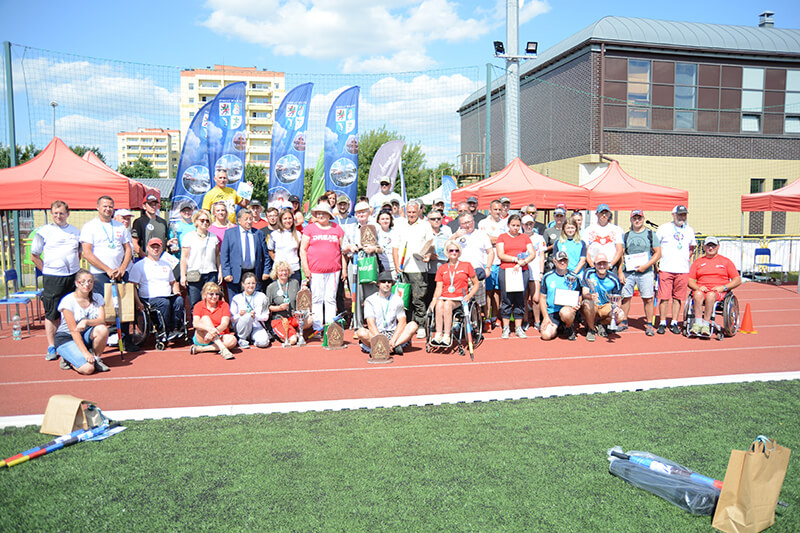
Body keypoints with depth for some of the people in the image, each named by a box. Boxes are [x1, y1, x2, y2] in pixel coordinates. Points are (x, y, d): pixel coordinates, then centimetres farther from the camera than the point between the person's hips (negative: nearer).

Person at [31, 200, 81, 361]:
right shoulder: (43, 231, 2)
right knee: (52, 314, -1)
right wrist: (47, 270, 0)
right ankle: (51, 348, 6)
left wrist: (74, 268, 12)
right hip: (52, 278, -3)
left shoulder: (76, 231, 11)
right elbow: (34, 256, 6)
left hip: (73, 277, 3)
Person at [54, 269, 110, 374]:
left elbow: (102, 320, -15)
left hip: (86, 336, 5)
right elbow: (73, 330, -20)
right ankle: (68, 359, 6)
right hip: (66, 338, -5)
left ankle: (96, 358, -6)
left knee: (103, 329, -31)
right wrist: (85, 352, -28)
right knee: (88, 368, -26)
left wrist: (86, 322, -37)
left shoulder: (97, 298, -1)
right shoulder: (68, 301, -16)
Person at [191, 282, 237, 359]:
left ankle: (200, 349, -27)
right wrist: (209, 328, -37)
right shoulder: (198, 305, 1)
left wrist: (215, 331, -33)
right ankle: (222, 349, -39)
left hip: (219, 338, 1)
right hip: (202, 339, -1)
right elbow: (195, 323, -17)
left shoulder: (224, 305, 3)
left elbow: (225, 324, -11)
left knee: (232, 340, -30)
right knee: (205, 318, -26)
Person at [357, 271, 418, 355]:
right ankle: (395, 347, -37)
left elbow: (402, 322, -3)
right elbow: (371, 324, -10)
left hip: (393, 333, 2)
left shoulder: (397, 300, 9)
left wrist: (393, 340, -19)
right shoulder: (370, 300, 2)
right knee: (361, 332, -32)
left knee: (413, 325, -20)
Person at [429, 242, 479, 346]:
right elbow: (439, 287, 12)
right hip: (444, 297, 2)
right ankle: (438, 334, -37)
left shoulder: (466, 265, 11)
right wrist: (434, 299, -8)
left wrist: (469, 295, -4)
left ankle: (446, 336, -38)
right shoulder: (442, 269, 18)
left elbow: (476, 284, 13)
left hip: (459, 298, -2)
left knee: (447, 304, -36)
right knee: (439, 304, -34)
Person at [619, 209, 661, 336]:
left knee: (648, 299, -3)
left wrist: (646, 266, -10)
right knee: (625, 297, 4)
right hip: (628, 271, 2)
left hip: (646, 272, -2)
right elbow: (621, 255, 11)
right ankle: (623, 322, 17)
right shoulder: (626, 235, 12)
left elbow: (658, 253, 2)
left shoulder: (650, 234, 6)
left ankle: (649, 325, 6)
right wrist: (620, 272, 1)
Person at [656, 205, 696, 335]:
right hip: (665, 269, -3)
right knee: (664, 297, -5)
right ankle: (662, 323, 4)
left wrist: (688, 258, 15)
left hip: (683, 270, 3)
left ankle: (674, 323, 12)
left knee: (678, 298, 3)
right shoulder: (664, 228, 4)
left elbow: (692, 247, 29)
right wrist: (656, 262, 1)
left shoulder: (689, 230, 14)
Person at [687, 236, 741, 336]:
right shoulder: (697, 262, 20)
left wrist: (723, 287, -6)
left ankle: (706, 324, -37)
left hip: (719, 292, -1)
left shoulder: (726, 261, 16)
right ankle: (698, 323, -39)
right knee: (698, 294, -36)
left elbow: (738, 280, 10)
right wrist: (698, 287, -9)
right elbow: (690, 280, 13)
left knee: (710, 295, -38)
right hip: (701, 289, 2)